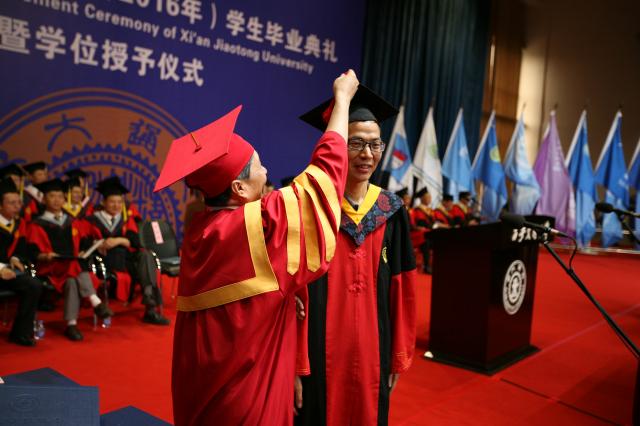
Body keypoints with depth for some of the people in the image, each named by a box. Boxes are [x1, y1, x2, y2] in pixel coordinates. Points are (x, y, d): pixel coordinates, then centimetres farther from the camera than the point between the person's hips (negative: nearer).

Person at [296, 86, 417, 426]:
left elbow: (402, 292, 4)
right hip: (319, 354, -3)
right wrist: (294, 366, -12)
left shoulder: (391, 211, 0)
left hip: (372, 352, 4)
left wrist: (398, 357, 5)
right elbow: (293, 293, -11)